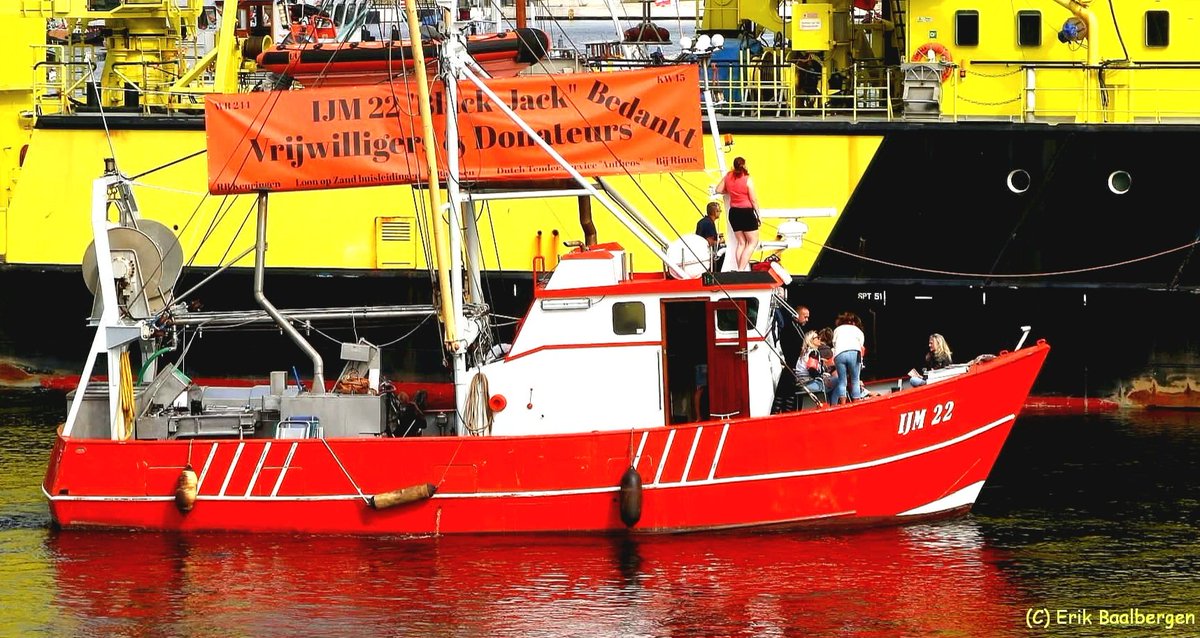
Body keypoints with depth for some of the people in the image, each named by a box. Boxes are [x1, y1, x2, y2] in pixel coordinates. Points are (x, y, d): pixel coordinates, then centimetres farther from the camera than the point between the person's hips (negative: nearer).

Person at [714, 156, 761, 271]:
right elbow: (753, 199, -10)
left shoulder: (728, 176, 1)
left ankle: (740, 269, 12)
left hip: (733, 212, 6)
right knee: (753, 242, 3)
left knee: (741, 242, 15)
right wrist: (758, 215, -1)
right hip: (746, 212, -6)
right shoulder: (747, 180, -13)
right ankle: (741, 269, -8)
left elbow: (719, 190, 9)